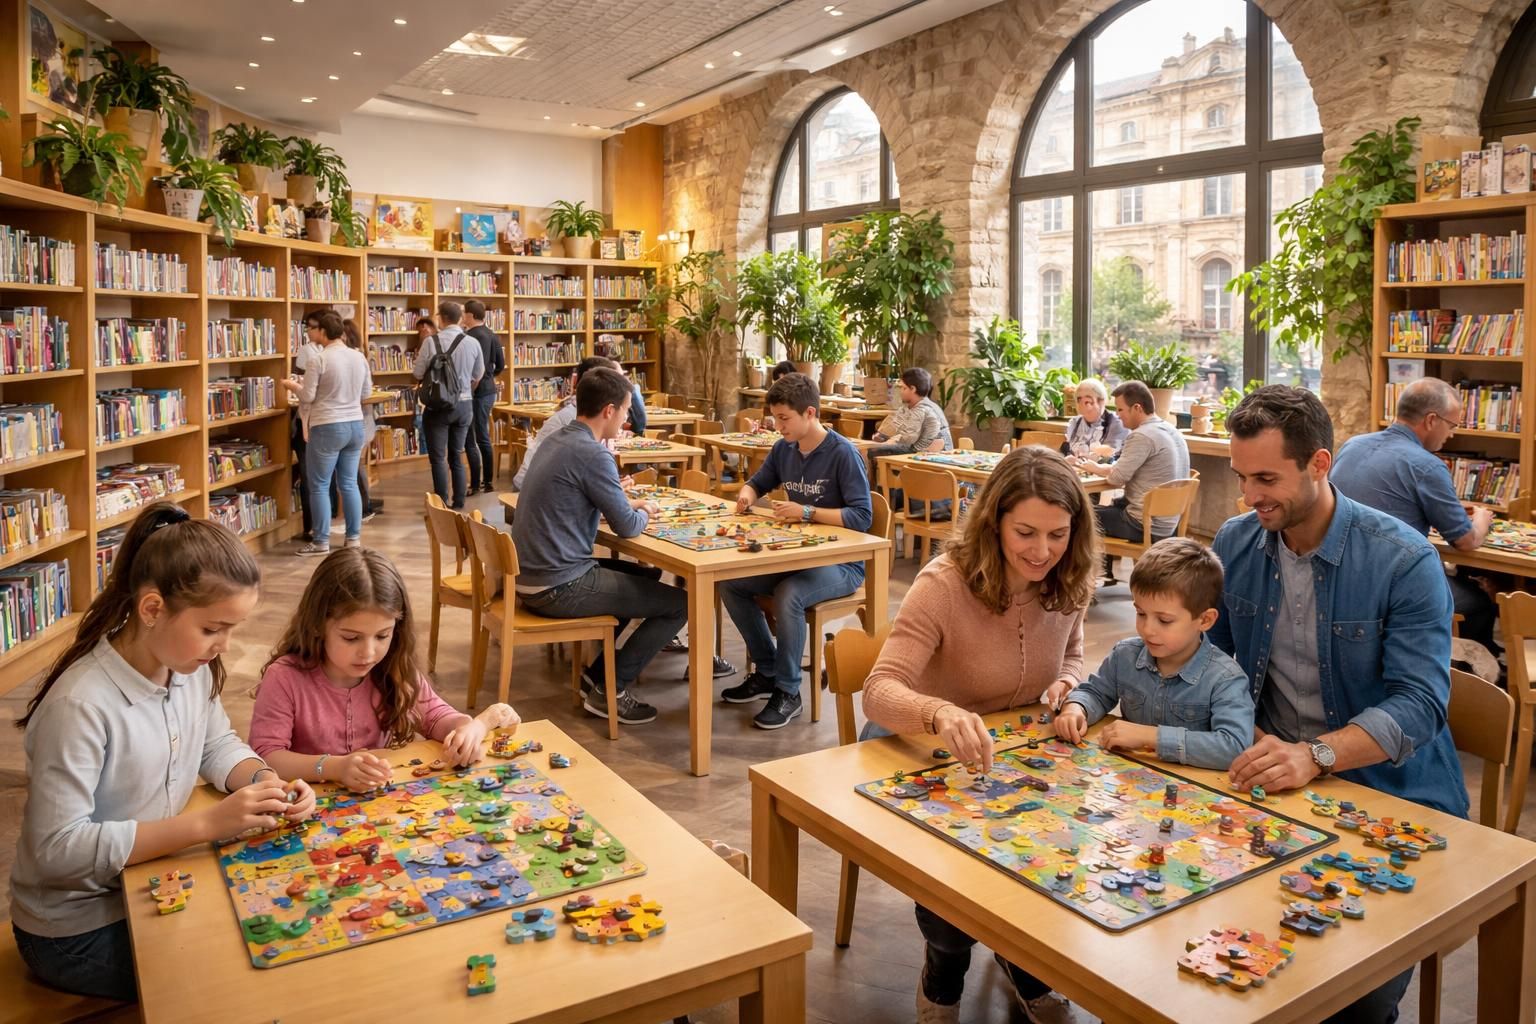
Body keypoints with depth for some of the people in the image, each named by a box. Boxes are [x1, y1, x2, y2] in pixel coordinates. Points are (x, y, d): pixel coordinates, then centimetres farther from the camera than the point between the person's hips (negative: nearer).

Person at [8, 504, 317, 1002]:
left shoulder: (191, 665, -8)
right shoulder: (80, 705, -30)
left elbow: (218, 746, 7)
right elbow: (57, 849, -28)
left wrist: (265, 780, -15)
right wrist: (207, 822, -33)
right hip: (79, 928, -6)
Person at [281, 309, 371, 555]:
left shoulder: (317, 358, -14)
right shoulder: (359, 357, 4)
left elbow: (307, 397, -11)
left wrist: (292, 385, 9)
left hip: (327, 428, -6)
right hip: (355, 425, 6)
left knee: (319, 486, 5)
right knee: (349, 484, 13)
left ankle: (321, 542, 10)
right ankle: (354, 538, 16)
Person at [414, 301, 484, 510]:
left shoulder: (431, 342, -14)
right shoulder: (473, 343, -3)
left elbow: (418, 373, -7)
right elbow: (478, 375, 8)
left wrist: (420, 357, 14)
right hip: (463, 405, 4)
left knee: (438, 457, 4)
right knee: (457, 456, 15)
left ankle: (442, 503, 4)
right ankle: (458, 501, 18)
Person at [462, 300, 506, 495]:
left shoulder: (470, 337, -17)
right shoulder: (492, 335, 9)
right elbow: (501, 364, 15)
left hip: (475, 393, -9)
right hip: (489, 391, 9)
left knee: (470, 440, -3)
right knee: (483, 438, 15)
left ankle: (475, 485, 0)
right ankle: (487, 482, 20)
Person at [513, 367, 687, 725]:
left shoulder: (555, 441, 9)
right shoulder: (592, 454, -19)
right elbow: (627, 527, -14)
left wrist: (629, 504, 13)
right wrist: (644, 513, 8)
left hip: (530, 575, 10)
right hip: (559, 588, -10)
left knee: (646, 575, 26)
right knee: (680, 602, -1)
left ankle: (599, 670, 23)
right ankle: (610, 689, 6)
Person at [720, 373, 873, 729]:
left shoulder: (842, 453, -16)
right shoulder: (783, 449, 4)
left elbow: (862, 516, -21)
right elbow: (758, 482, 22)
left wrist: (807, 512, -26)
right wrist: (747, 494, -2)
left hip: (841, 563, -7)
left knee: (788, 596, -33)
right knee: (730, 584, -7)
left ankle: (787, 691, -14)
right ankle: (766, 672, 8)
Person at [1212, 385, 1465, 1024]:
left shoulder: (1405, 561, -13)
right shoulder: (1235, 545, 0)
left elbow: (1419, 704, -20)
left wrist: (1316, 755, -36)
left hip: (1391, 794, -3)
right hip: (1272, 779, 4)